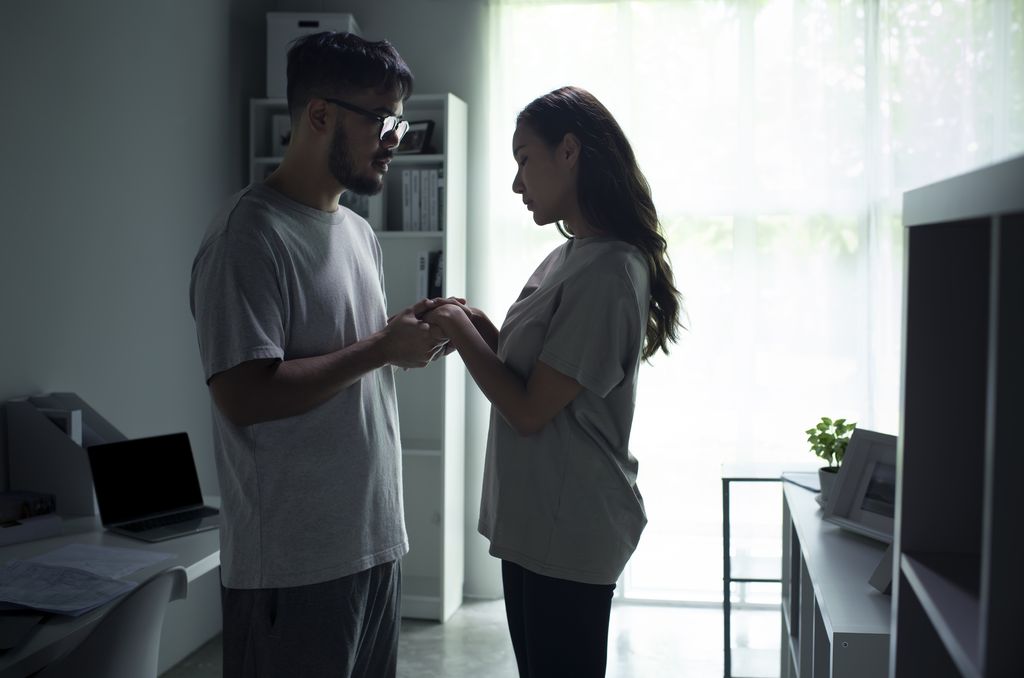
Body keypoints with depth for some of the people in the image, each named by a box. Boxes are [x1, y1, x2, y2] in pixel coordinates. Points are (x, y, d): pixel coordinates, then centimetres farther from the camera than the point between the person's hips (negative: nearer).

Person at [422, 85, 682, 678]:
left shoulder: (609, 273, -21)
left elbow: (530, 410, -21)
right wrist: (480, 326, -1)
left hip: (571, 534, -9)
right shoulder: (569, 257, 8)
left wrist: (460, 331, -10)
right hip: (534, 519, 9)